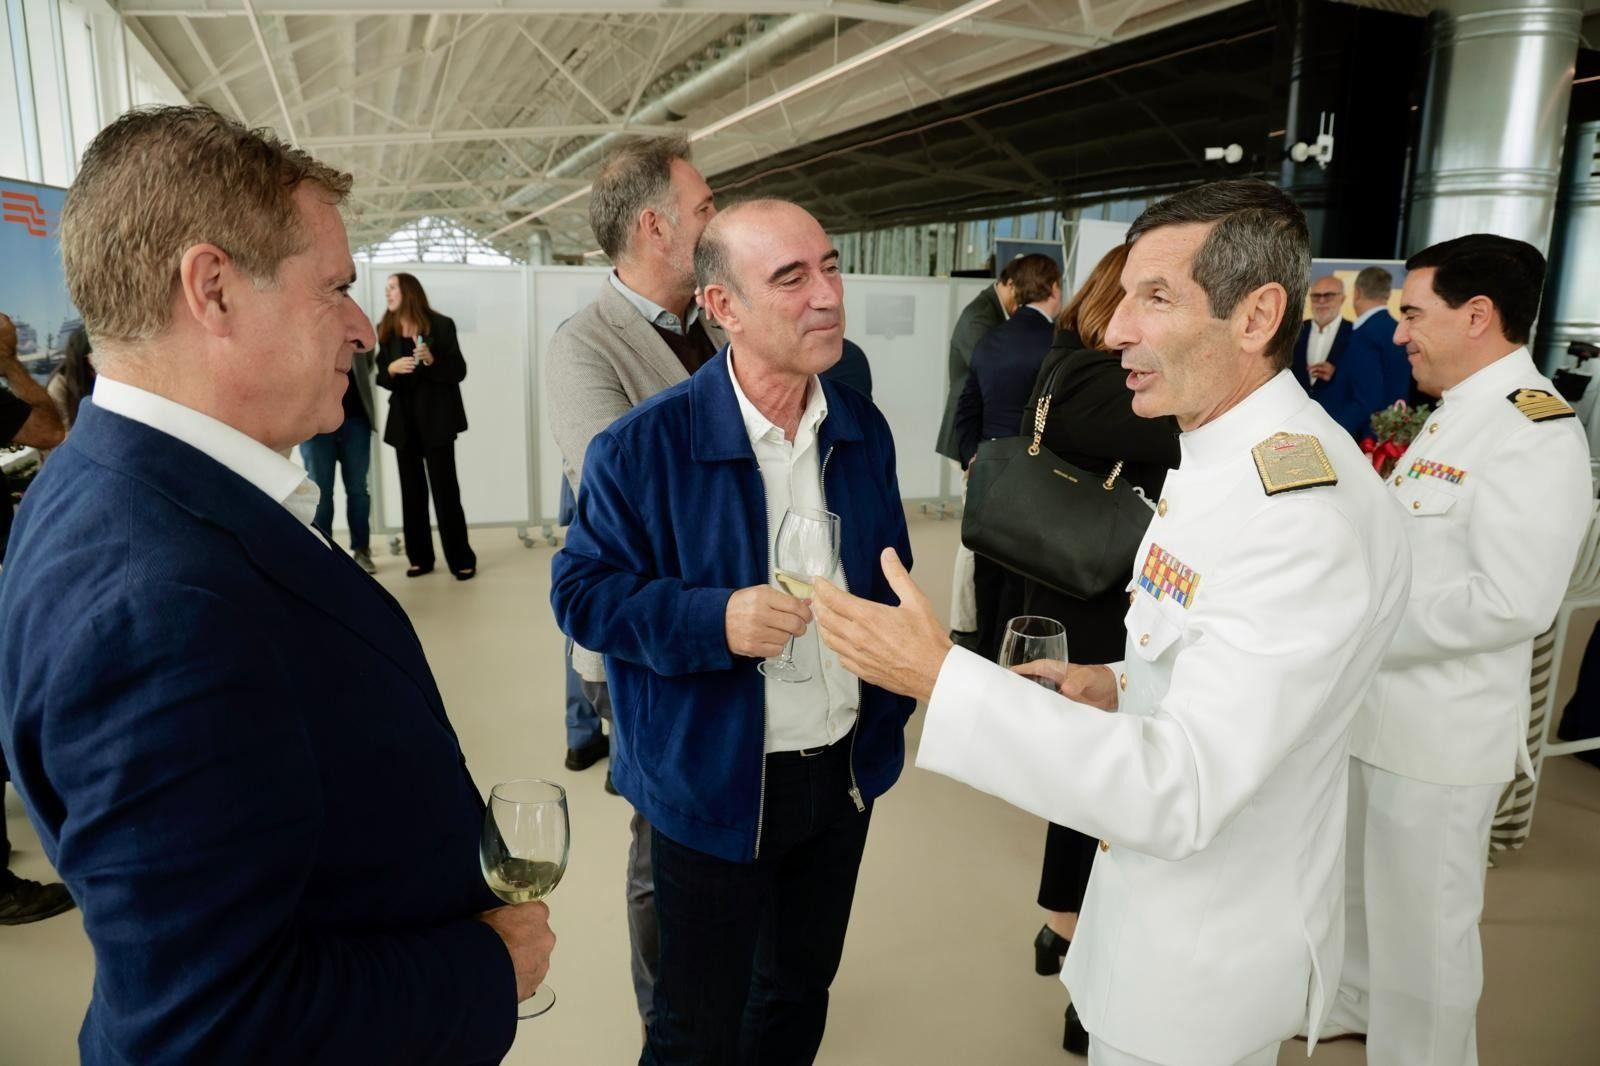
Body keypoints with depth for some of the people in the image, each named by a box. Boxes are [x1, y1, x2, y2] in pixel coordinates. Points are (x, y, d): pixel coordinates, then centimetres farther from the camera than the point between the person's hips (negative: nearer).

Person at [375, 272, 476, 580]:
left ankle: (461, 559, 1)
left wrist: (432, 359, -23)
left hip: (435, 418, -4)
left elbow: (459, 372, -7)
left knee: (445, 489, -5)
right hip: (404, 419, 5)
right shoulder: (386, 332, 8)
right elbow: (382, 378, 8)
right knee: (412, 490, 6)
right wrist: (391, 368, -13)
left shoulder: (440, 325, -4)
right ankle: (420, 558, 14)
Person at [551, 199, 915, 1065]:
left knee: (802, 991, 26)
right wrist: (712, 621, -27)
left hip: (846, 772, 5)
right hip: (713, 788, -4)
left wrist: (891, 713, 9)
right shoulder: (643, 447, -17)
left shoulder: (864, 431, -1)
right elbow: (581, 589, -12)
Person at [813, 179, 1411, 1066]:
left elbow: (1178, 793, -34)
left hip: (1205, 960, -8)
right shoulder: (1228, 454, 2)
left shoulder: (1307, 514, -30)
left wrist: (940, 676, -36)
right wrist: (1123, 689, -1)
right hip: (1154, 892, 8)